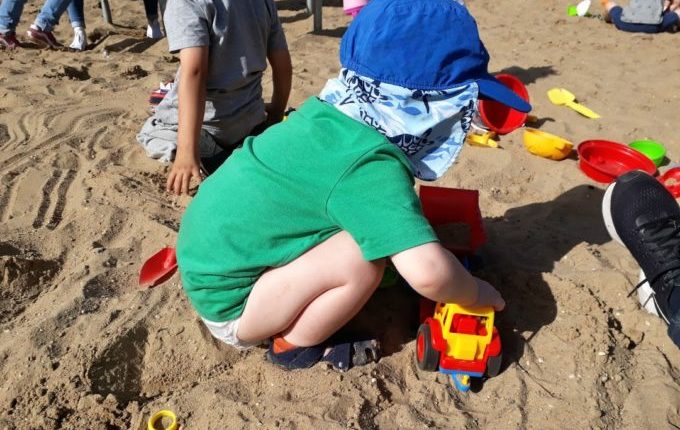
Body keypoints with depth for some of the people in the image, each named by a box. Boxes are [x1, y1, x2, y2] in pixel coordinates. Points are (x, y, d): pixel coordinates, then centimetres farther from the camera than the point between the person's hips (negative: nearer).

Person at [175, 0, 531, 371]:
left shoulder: (327, 112, -3)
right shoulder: (372, 166, -28)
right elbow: (428, 272, -36)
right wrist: (476, 293, -15)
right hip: (226, 303, -8)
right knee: (362, 256, -22)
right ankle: (293, 346, 2)